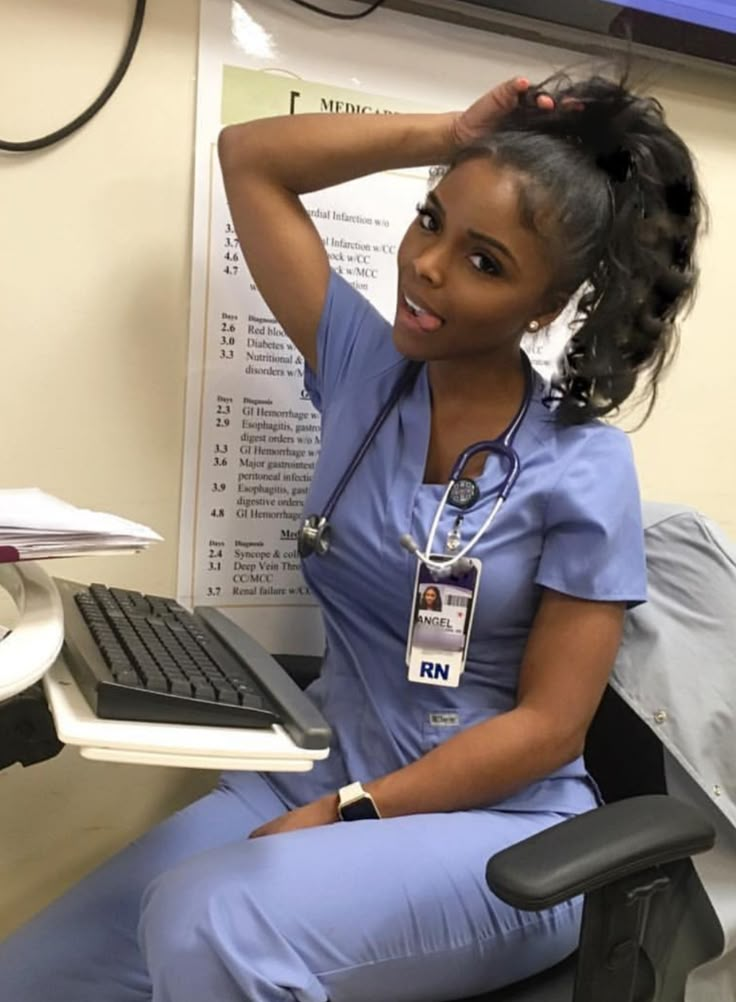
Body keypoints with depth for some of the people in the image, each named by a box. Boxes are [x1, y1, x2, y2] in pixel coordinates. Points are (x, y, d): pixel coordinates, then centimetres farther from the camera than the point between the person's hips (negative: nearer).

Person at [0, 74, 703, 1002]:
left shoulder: (584, 468, -11)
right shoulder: (363, 367, 1)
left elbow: (551, 722, -11)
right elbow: (249, 156, 4)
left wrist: (344, 816, -17)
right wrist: (450, 134, -1)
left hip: (497, 827, -3)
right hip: (318, 771, 4)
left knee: (207, 927, -31)